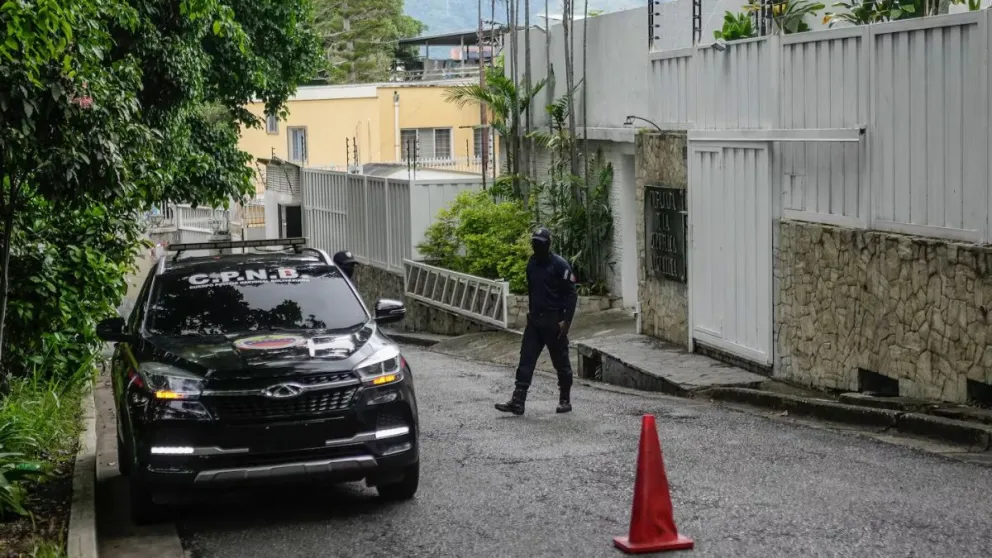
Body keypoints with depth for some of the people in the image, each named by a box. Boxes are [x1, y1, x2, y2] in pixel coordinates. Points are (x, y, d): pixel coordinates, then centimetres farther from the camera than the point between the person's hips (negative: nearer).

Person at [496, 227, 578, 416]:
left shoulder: (559, 265, -11)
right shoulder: (532, 264, 10)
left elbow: (571, 294, -12)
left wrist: (566, 320, -18)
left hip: (554, 322, -6)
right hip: (534, 320, 6)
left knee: (561, 363, 5)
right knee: (526, 360, -2)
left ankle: (565, 400, 18)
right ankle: (518, 402, -4)